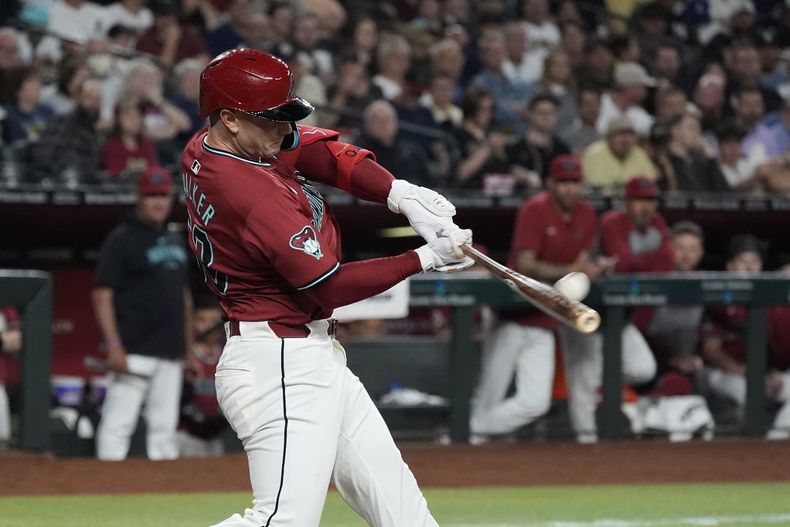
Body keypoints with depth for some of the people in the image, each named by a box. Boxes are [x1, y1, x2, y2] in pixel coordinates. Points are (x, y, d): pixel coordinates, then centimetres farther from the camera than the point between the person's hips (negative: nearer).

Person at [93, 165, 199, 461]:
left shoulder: (175, 242, 18)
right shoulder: (122, 239, -5)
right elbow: (102, 294, -11)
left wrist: (188, 348, 20)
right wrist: (114, 345, -19)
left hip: (170, 354, 7)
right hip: (135, 352, -7)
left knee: (164, 425, 9)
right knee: (119, 423, -11)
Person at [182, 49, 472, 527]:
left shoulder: (206, 150, 5)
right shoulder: (251, 191, -23)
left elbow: (322, 151, 0)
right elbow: (331, 286, -18)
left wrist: (398, 193, -15)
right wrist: (424, 259, -10)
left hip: (315, 362, 11)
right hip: (281, 366, -11)